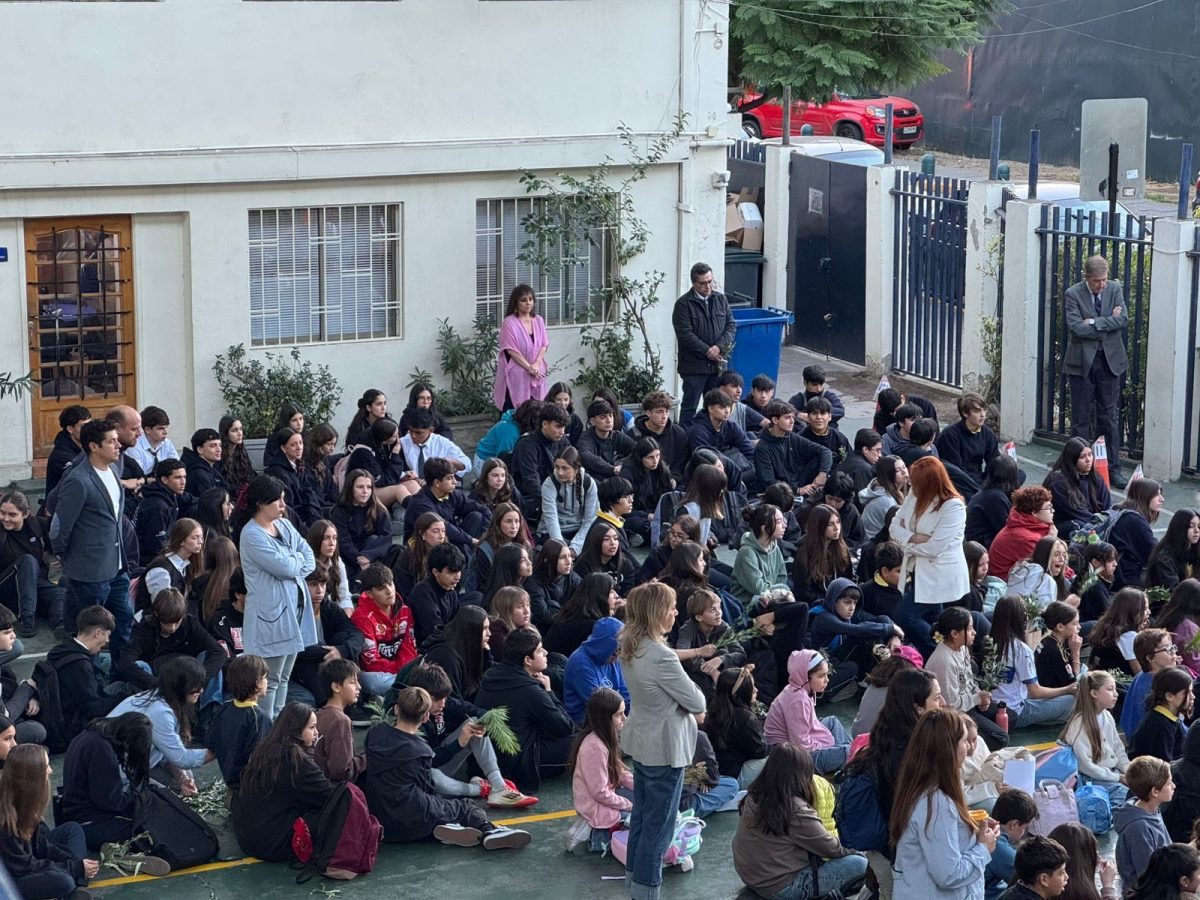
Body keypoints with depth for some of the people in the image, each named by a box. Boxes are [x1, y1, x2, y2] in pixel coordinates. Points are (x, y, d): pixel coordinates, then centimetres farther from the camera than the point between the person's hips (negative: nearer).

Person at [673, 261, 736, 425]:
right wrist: (707, 351, -16)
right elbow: (685, 334, -12)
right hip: (693, 366, -5)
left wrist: (719, 347, -10)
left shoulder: (721, 299, 10)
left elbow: (731, 326, 7)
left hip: (717, 365, 5)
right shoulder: (683, 304, -5)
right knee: (689, 407, -1)